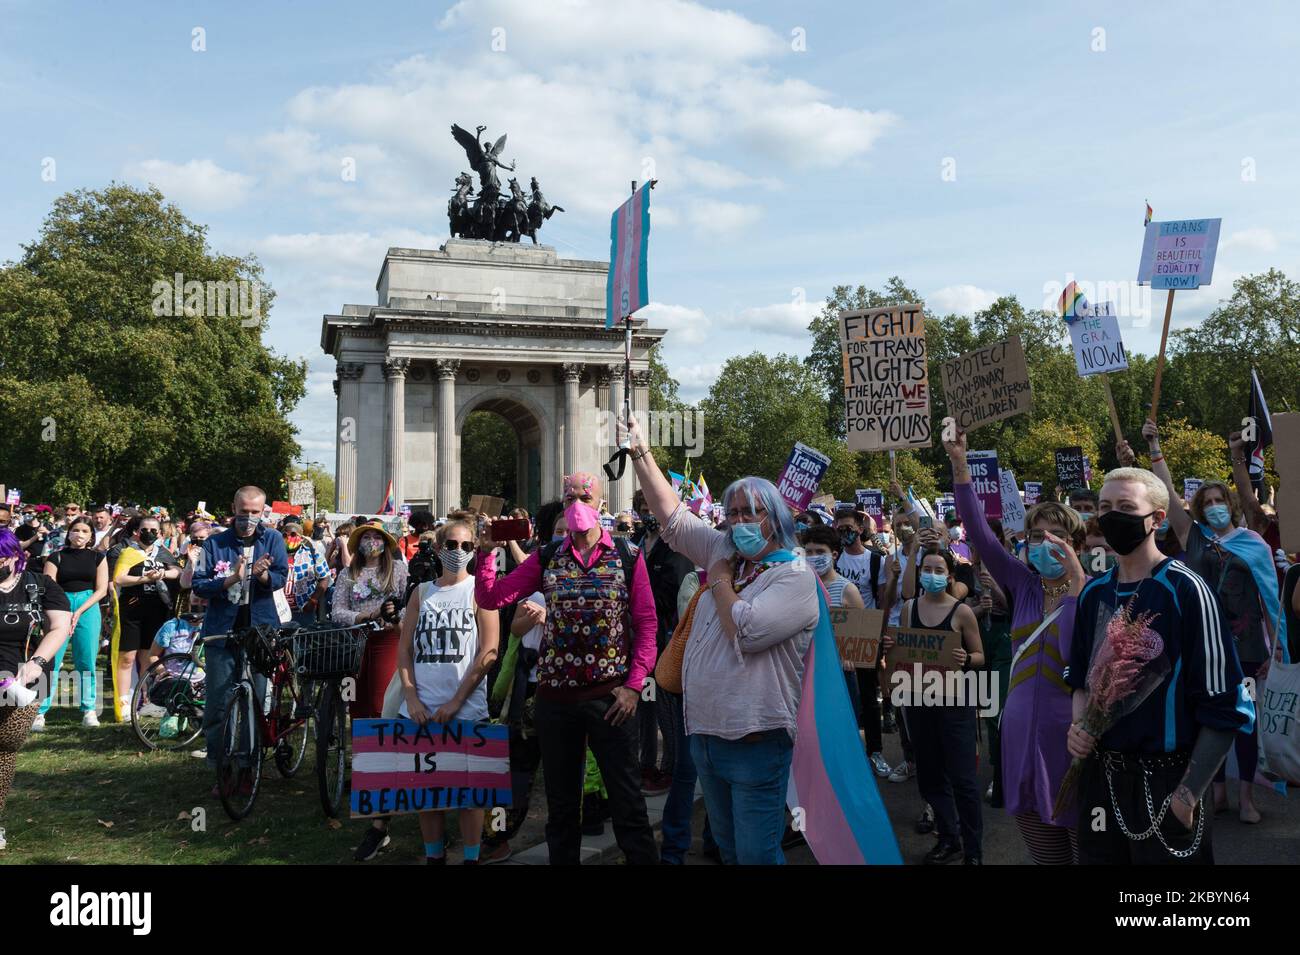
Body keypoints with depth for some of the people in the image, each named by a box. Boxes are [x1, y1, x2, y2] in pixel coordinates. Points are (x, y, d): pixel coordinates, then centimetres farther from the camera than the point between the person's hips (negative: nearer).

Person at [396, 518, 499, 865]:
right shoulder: (421, 592, 11)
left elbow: (489, 651, -6)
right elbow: (404, 648, 9)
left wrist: (456, 701, -11)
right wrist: (411, 698, -4)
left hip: (466, 709, -3)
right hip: (421, 709, 3)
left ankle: (472, 858, 15)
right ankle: (433, 856, 23)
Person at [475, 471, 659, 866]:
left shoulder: (628, 556, -1)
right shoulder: (547, 558, 5)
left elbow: (647, 624, -3)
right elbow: (491, 598, 1)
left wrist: (634, 685, -10)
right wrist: (486, 551, -12)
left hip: (610, 696, -2)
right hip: (555, 696, 3)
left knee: (627, 802, 4)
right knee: (561, 803, 15)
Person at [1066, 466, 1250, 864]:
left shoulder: (1185, 589, -13)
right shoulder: (1094, 592, 5)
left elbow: (1225, 707, -13)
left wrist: (1188, 795, -14)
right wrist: (1079, 725, -3)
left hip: (1163, 782, -5)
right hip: (1099, 778, 5)